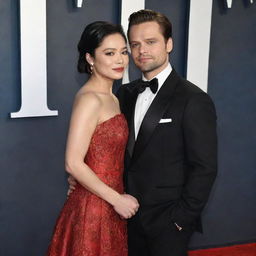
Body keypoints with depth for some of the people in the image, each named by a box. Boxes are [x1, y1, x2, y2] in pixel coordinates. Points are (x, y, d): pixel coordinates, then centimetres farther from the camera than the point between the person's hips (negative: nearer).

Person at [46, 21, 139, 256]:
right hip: (94, 208, -8)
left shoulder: (110, 98, 8)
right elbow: (74, 164, -22)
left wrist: (118, 198, 6)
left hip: (108, 204, 8)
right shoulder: (90, 99, -18)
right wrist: (117, 199, -16)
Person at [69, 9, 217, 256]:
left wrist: (180, 218, -13)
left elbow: (204, 168, -14)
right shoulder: (126, 93, 5)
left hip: (167, 224, -5)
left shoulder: (195, 100, -14)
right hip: (130, 215, 6)